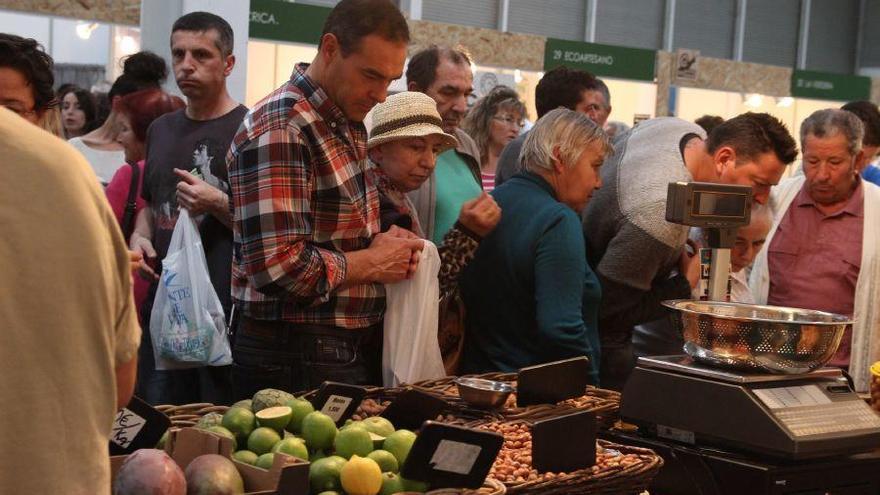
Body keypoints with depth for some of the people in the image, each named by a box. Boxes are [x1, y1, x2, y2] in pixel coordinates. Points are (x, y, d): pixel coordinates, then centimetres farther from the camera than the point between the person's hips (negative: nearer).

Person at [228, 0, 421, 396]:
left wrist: (384, 243, 3)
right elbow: (278, 266, -27)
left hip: (356, 347, 9)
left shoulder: (351, 123, 10)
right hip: (296, 358, -9)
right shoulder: (279, 129, -19)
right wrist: (374, 263, -14)